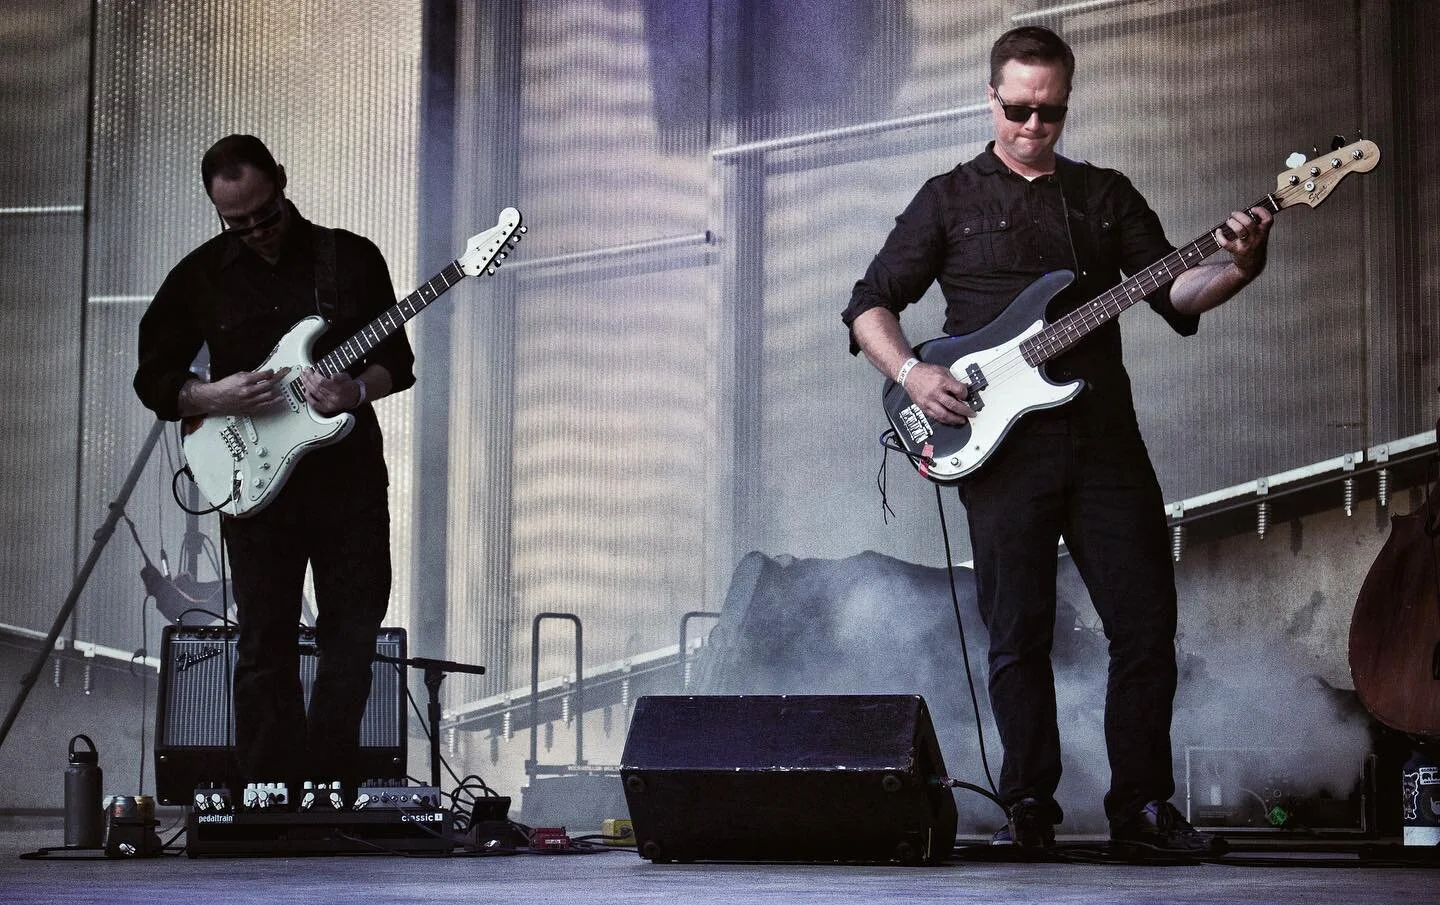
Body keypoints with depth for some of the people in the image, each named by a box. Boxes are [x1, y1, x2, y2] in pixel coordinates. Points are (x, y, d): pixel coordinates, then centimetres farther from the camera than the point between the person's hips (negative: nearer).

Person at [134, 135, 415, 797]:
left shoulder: (351, 259, 4)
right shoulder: (200, 276, 6)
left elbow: (399, 359, 7)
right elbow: (152, 378, 9)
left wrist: (357, 390, -14)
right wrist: (212, 398, -10)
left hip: (348, 475, 0)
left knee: (353, 636, 2)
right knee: (265, 647, 0)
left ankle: (332, 791, 12)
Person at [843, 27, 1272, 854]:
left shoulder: (1107, 195, 16)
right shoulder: (951, 198, 10)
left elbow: (1173, 291, 7)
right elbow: (870, 305, 8)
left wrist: (1237, 269, -13)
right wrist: (911, 372, -10)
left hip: (1106, 441, 2)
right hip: (1003, 445, -2)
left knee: (1147, 623, -2)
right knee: (1019, 636, -2)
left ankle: (1142, 803, 8)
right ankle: (1030, 806, 6)